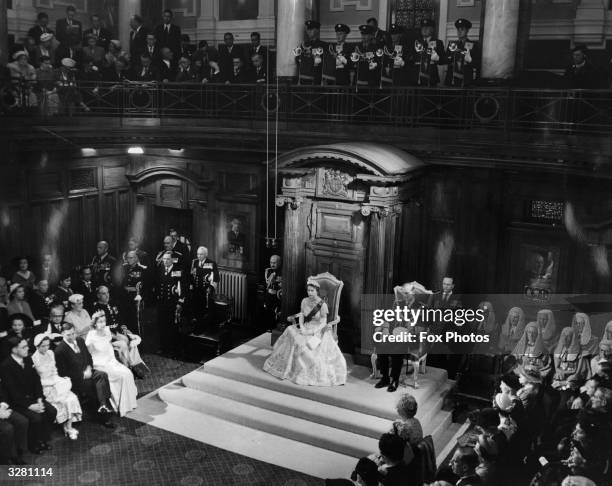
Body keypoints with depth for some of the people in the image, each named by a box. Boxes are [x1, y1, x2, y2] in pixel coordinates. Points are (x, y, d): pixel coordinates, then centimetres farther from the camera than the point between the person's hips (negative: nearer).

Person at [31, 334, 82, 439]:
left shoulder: (50, 353, 9)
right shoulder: (34, 359, -11)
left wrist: (57, 379, 3)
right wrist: (52, 382, -15)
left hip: (55, 382, 5)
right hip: (45, 387, -5)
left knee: (72, 398, -20)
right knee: (65, 400, -24)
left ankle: (68, 428, -14)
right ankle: (68, 428, -7)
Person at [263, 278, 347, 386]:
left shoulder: (322, 304, -11)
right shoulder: (304, 301, 4)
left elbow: (323, 323, -12)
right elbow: (301, 316, 7)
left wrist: (311, 331, -21)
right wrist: (302, 327, -11)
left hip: (318, 331, -5)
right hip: (305, 329, 5)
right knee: (290, 332, -20)